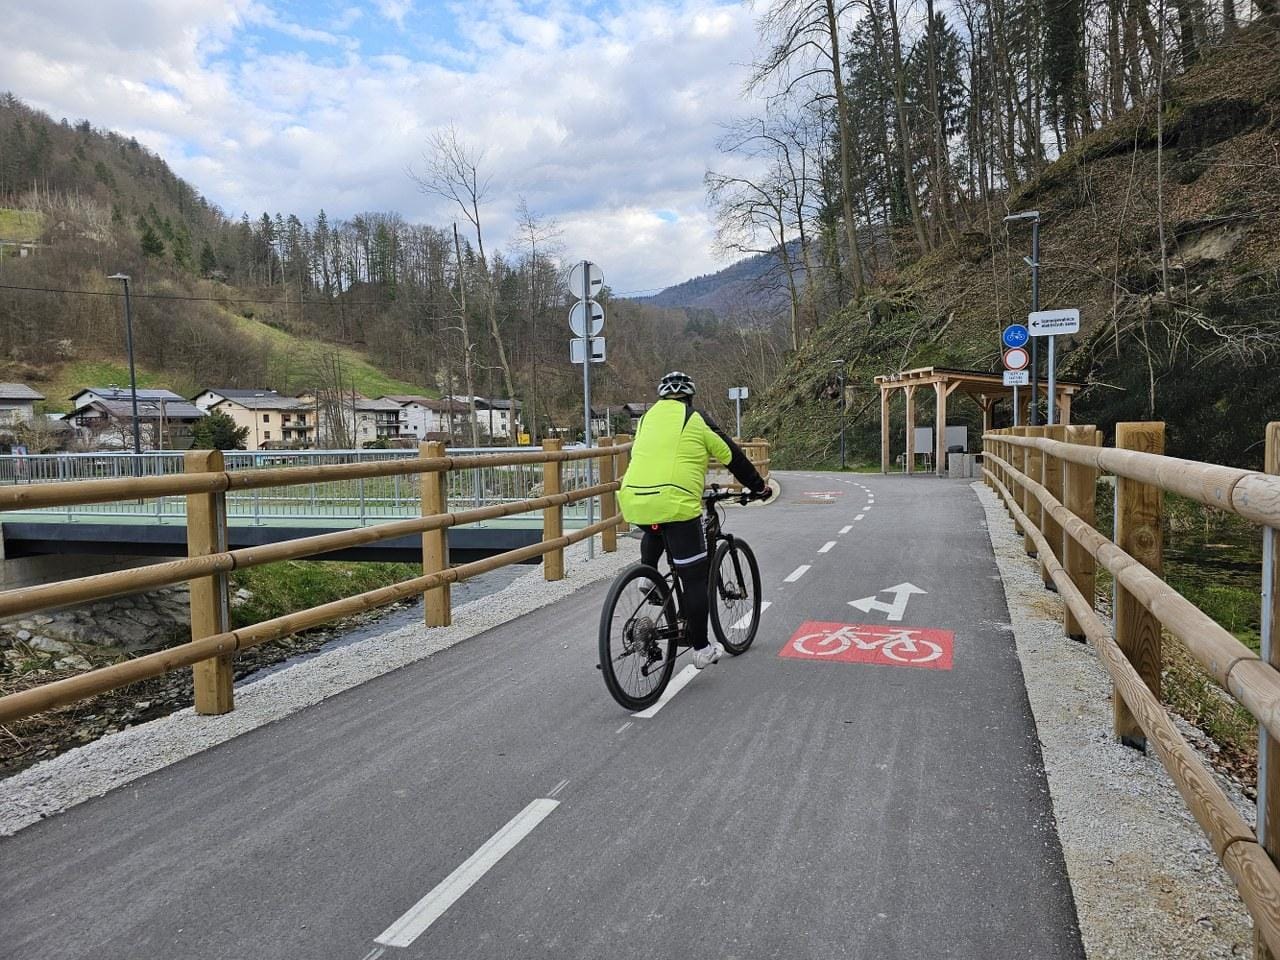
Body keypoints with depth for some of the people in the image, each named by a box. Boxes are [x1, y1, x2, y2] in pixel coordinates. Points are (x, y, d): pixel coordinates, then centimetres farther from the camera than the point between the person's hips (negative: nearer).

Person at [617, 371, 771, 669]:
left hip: (633, 500, 5)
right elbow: (732, 456, 14)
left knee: (655, 533, 40)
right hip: (675, 504, -5)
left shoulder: (647, 418, 21)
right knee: (694, 577, 6)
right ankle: (702, 649, 11)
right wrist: (759, 486, 28)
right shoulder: (696, 420, 8)